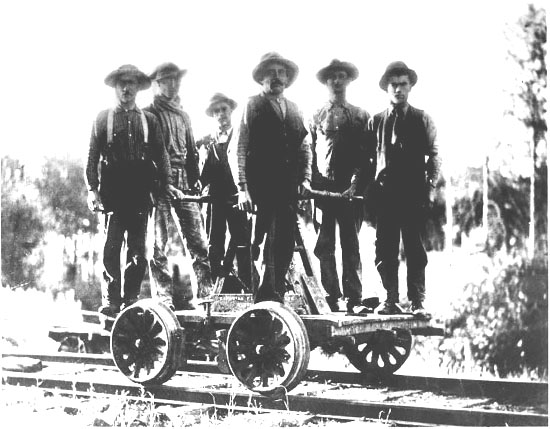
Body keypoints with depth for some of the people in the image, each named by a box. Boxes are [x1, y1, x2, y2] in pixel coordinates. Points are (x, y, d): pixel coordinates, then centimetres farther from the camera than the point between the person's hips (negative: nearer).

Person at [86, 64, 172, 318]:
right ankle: (110, 302, -3)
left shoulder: (149, 120, 15)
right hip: (113, 194, -2)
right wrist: (92, 189, -5)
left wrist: (166, 183, -1)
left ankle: (131, 300, 8)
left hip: (140, 194, 2)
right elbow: (92, 156, 5)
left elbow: (160, 155, 12)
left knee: (138, 250, 1)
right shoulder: (104, 118, 9)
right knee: (112, 248, -6)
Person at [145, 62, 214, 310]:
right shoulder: (148, 114, 3)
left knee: (198, 241, -3)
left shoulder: (183, 116, 22)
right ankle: (165, 297, 0)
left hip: (184, 186, 5)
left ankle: (203, 292, 1)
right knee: (159, 245, -4)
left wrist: (195, 180, 11)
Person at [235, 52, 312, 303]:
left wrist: (306, 178, 7)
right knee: (263, 243, -9)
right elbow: (241, 148, -3)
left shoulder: (294, 110, 19)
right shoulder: (252, 106, 3)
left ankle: (274, 296, 9)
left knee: (284, 244, 1)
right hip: (261, 188, -4)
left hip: (289, 188, 5)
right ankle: (265, 297, -3)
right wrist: (243, 188, -11)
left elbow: (305, 147, 22)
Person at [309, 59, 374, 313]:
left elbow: (367, 154, 3)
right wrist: (310, 185, 1)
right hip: (323, 187, 1)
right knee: (324, 246, -1)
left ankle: (353, 298, 0)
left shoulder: (360, 116, 10)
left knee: (351, 244, -1)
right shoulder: (316, 117, 14)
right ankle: (331, 298, 2)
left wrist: (356, 184, -8)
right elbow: (308, 154, 11)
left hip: (350, 189, -1)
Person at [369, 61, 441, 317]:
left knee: (415, 249, -2)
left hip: (414, 193, -1)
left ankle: (417, 302, -1)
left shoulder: (422, 120, 10)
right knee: (385, 250, 0)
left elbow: (433, 155, 7)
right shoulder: (376, 121, 13)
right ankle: (391, 300, 5)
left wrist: (430, 186, -4)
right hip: (385, 193, 1)